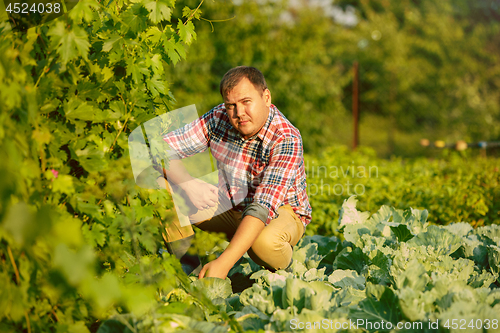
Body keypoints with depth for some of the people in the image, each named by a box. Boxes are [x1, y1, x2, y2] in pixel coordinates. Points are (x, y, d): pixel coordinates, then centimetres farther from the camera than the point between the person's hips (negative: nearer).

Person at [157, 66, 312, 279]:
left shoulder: (287, 140, -29)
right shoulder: (218, 118, -14)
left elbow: (263, 207, -38)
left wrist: (223, 263, -47)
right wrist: (188, 184, -33)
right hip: (227, 206, 4)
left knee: (264, 241, -40)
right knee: (162, 183, -15)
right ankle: (182, 264, -3)